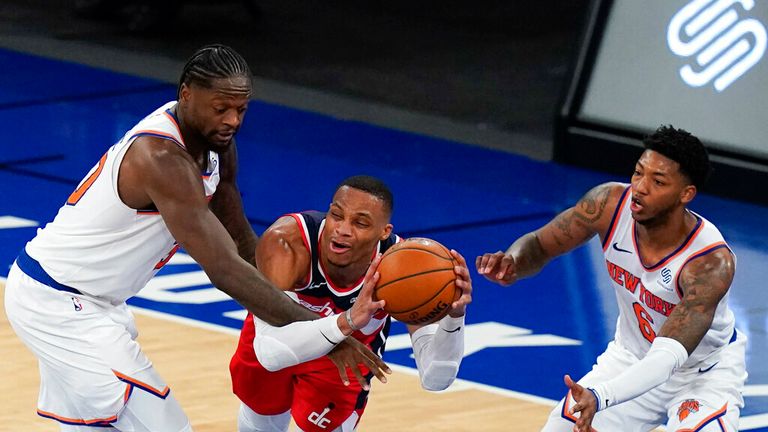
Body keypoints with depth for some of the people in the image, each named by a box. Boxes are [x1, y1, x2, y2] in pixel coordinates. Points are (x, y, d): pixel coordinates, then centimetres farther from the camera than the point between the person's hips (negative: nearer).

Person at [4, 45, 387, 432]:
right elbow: (225, 270, -35)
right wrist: (332, 330, -35)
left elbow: (241, 243, 7)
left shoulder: (216, 141, -2)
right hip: (56, 305, -10)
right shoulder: (163, 157, -31)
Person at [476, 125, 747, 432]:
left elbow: (667, 359, -43)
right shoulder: (611, 204, -23)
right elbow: (539, 245, -9)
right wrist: (512, 263, -34)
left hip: (704, 370, -4)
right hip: (632, 357, 4)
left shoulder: (711, 264, -36)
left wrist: (599, 397, -59)